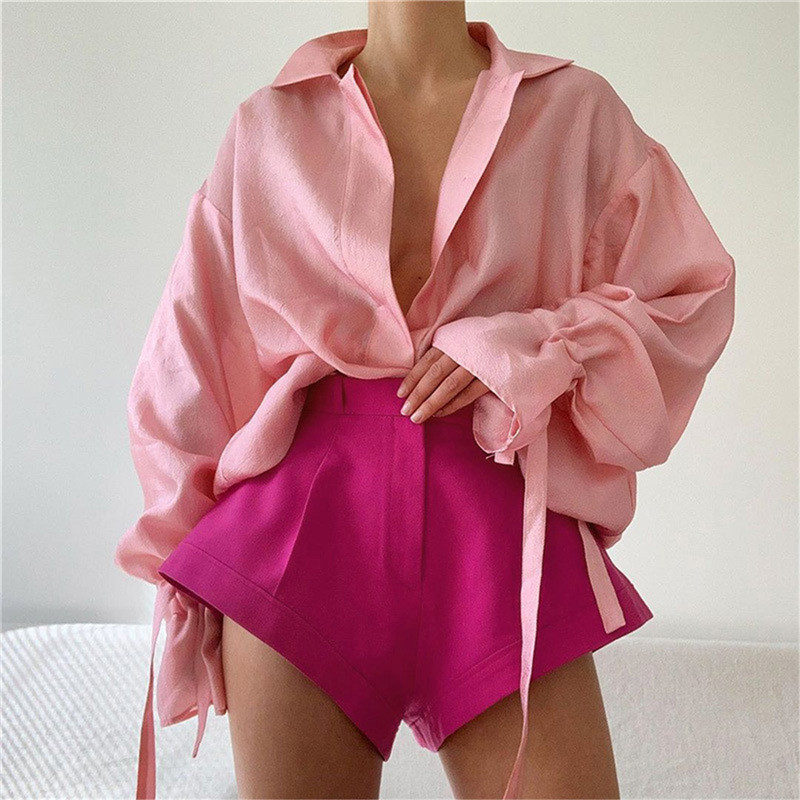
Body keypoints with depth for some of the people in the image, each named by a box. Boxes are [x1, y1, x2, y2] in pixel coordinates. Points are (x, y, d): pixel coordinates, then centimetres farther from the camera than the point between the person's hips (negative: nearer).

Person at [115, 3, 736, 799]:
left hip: (502, 524, 0)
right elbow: (191, 362, 11)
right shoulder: (268, 126, 8)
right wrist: (184, 566, 10)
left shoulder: (577, 109, 7)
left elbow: (693, 296, 10)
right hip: (303, 519, 1)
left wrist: (534, 345, -8)